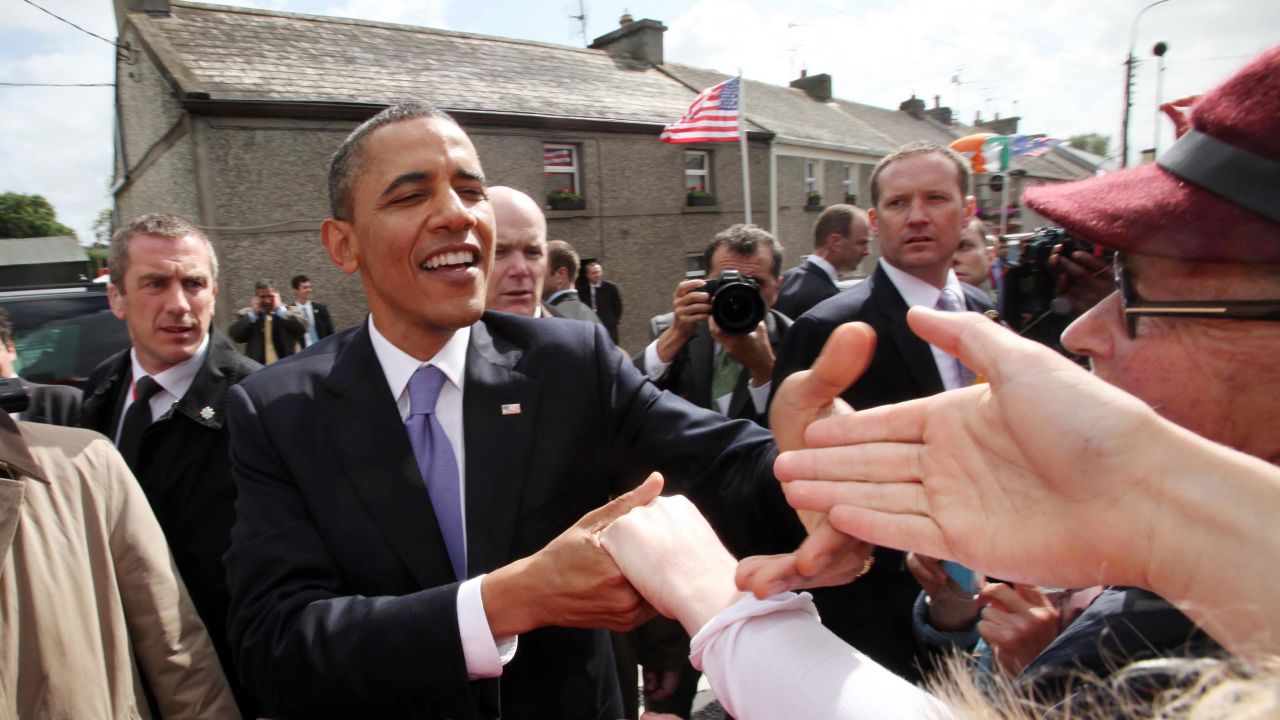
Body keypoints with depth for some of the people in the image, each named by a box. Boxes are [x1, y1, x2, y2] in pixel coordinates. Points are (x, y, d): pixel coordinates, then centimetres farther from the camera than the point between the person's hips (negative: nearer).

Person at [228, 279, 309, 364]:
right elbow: (234, 335, -5)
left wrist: (280, 310, -11)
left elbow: (304, 326, -14)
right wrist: (253, 314, -8)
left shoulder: (291, 311, 4)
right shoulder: (245, 314, 8)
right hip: (257, 368, 1)